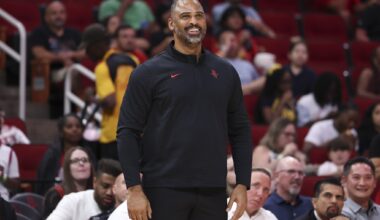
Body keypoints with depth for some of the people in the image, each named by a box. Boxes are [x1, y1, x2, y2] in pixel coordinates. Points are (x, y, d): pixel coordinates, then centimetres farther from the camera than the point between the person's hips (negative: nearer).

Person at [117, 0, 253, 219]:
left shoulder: (225, 72, 10)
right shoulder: (149, 73, -1)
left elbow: (240, 131, 13)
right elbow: (128, 133, -4)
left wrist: (243, 184, 5)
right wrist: (134, 189, -12)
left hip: (213, 192, 4)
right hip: (164, 191, -3)